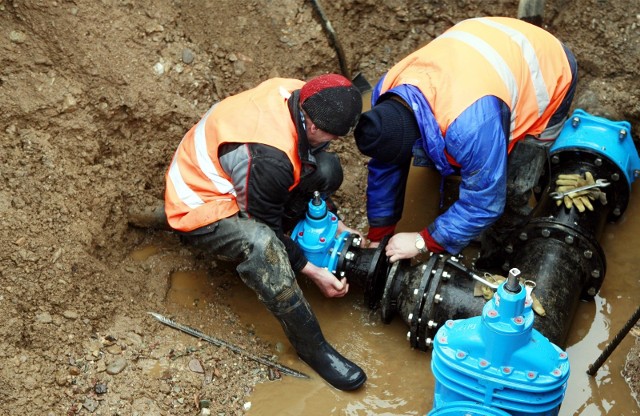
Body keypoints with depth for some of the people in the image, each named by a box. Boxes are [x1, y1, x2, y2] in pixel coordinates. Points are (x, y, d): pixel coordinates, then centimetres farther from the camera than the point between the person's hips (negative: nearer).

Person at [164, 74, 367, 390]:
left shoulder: (297, 96, -13)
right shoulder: (269, 158, -37)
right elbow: (265, 228, -21)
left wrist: (335, 225, 5)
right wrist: (312, 272, -14)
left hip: (228, 178, 8)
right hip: (200, 207, -8)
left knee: (326, 169, -8)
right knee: (259, 243, -39)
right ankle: (311, 348, -23)